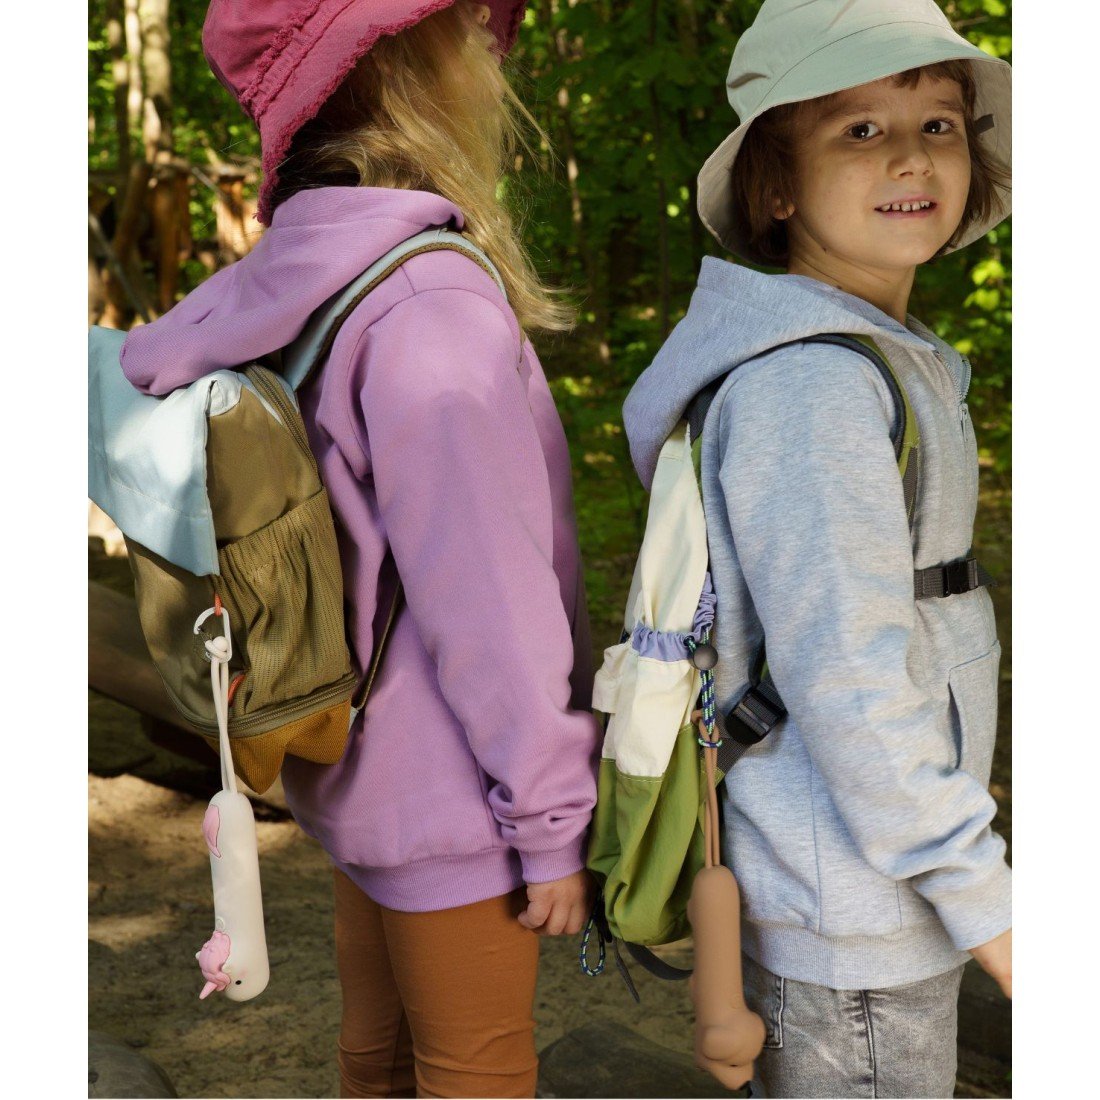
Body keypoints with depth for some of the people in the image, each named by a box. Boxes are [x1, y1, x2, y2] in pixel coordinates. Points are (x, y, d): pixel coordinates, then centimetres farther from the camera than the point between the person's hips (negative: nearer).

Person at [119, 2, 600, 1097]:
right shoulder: (428, 301, -25)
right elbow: (487, 602, -24)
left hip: (359, 779, 8)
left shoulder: (291, 292, 4)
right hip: (445, 800, -8)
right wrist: (551, 818, -14)